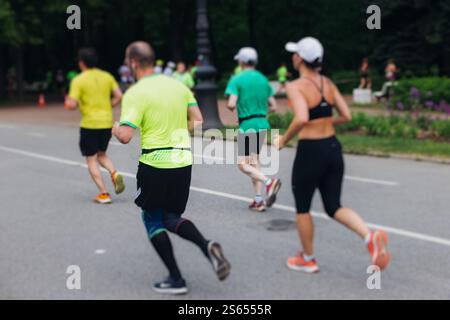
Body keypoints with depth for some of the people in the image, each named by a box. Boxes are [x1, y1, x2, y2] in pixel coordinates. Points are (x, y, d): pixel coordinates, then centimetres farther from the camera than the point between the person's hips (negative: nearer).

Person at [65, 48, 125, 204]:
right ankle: (114, 174, -4)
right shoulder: (107, 76, 5)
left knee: (91, 159, 7)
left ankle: (104, 194, 2)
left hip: (89, 124, -5)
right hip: (107, 122, 5)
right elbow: (118, 96, 0)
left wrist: (68, 101, 9)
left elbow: (72, 105, -13)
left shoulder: (78, 80, -9)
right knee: (101, 154, 24)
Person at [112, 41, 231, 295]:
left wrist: (115, 129, 6)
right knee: (172, 218, 20)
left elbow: (125, 136, -16)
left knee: (153, 220, 12)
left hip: (154, 163, -6)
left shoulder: (135, 94, -10)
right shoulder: (178, 85, 9)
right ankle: (207, 246, -8)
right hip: (183, 161, 6)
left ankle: (176, 280, 12)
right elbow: (198, 121, 9)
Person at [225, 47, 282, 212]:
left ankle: (269, 182, -23)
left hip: (247, 124, -6)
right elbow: (273, 107, 9)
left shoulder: (237, 79, -8)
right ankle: (259, 200, 12)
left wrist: (232, 108, 4)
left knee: (243, 164, -1)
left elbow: (231, 104, -19)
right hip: (263, 124, 6)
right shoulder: (263, 79, 9)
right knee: (254, 160, 15)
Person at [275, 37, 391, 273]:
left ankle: (307, 260, 27)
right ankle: (370, 236, -11)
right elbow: (346, 116, 7)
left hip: (310, 151, -6)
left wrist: (283, 140, -13)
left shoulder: (296, 86, -13)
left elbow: (301, 119, -28)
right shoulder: (328, 83, 7)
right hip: (333, 147, 6)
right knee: (334, 207, 13)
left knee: (302, 207, 14)